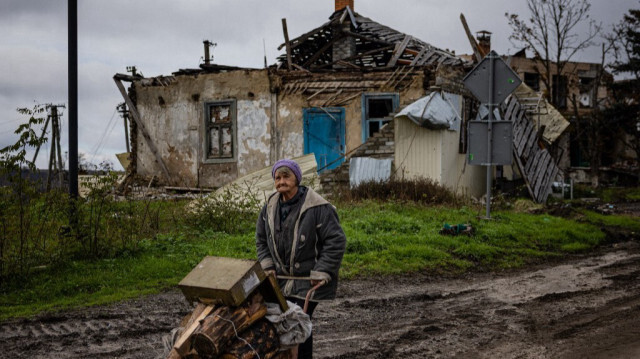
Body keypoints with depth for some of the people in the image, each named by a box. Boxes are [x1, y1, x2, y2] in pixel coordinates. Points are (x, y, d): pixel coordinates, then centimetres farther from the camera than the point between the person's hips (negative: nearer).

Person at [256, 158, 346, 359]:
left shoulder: (317, 207, -17)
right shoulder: (270, 207, 4)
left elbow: (336, 241, -16)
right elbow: (261, 239, 17)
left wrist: (321, 274, -16)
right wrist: (268, 267, 6)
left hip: (308, 280, -6)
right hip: (282, 279, 6)